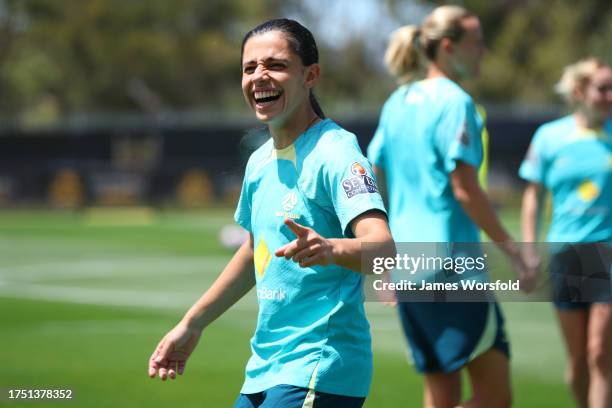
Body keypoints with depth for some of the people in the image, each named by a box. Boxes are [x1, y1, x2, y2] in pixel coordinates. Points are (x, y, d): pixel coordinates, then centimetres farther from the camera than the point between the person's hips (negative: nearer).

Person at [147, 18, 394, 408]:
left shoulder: (334, 154, -14)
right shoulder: (260, 162, 11)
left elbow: (383, 246, -28)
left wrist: (330, 249, -48)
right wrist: (191, 324, 30)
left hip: (318, 375, -8)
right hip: (263, 372, 8)